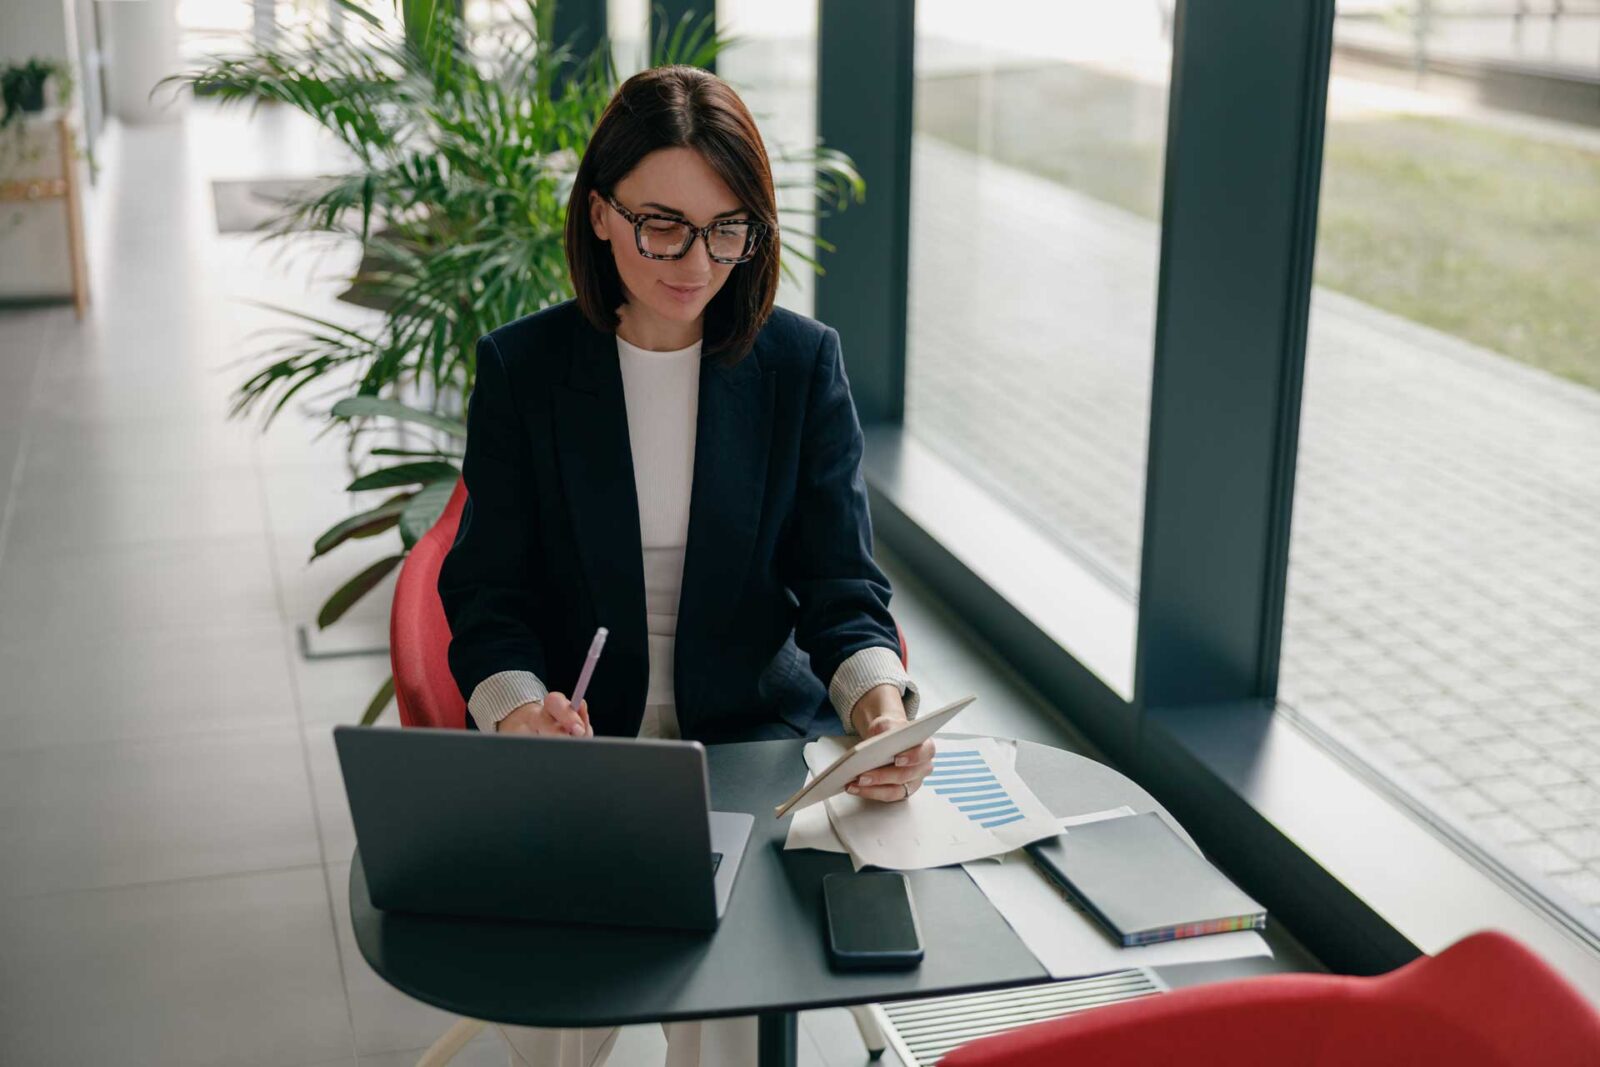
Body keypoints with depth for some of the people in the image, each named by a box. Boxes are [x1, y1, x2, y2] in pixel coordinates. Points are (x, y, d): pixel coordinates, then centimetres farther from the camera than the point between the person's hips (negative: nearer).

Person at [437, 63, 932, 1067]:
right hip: (577, 734, 0)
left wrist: (883, 708, -25)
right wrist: (521, 713, -24)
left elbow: (841, 584, -3)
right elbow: (486, 593, -2)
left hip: (757, 731, 0)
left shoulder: (803, 363, -1)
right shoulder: (521, 368, -1)